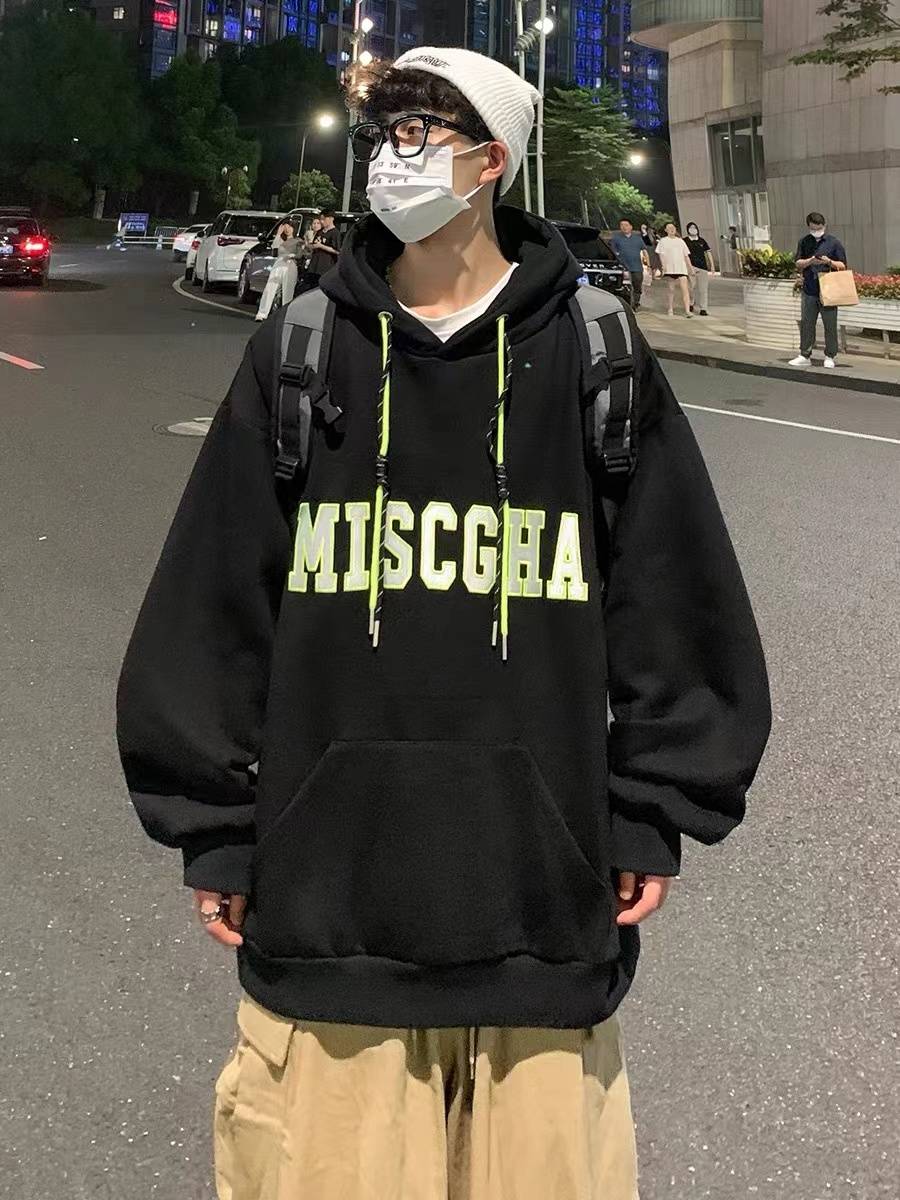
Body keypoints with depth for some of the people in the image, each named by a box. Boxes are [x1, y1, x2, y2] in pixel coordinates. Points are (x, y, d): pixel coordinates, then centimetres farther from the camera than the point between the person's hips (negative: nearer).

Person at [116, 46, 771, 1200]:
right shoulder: (301, 350, 4)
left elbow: (679, 593, 6)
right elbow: (212, 599, 5)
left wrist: (656, 813, 4)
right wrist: (212, 827, 3)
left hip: (542, 894, 0)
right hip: (324, 886, 1)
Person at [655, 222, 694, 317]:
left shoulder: (680, 241, 18)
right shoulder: (663, 241, 8)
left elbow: (686, 256, 18)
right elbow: (661, 254, -1)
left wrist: (691, 267, 12)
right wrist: (663, 265, -15)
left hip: (681, 268, 2)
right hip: (670, 269, -2)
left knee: (685, 289, -11)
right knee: (671, 290, 5)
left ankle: (687, 311, -18)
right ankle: (670, 310, 17)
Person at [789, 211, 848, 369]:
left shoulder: (833, 243, -1)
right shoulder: (804, 242, 8)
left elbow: (843, 266, 0)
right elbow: (798, 264, 7)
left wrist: (829, 262, -18)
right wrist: (810, 261, -12)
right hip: (808, 291, 3)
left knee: (830, 325, 1)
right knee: (806, 324, 7)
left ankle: (830, 357, 10)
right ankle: (805, 356, 16)